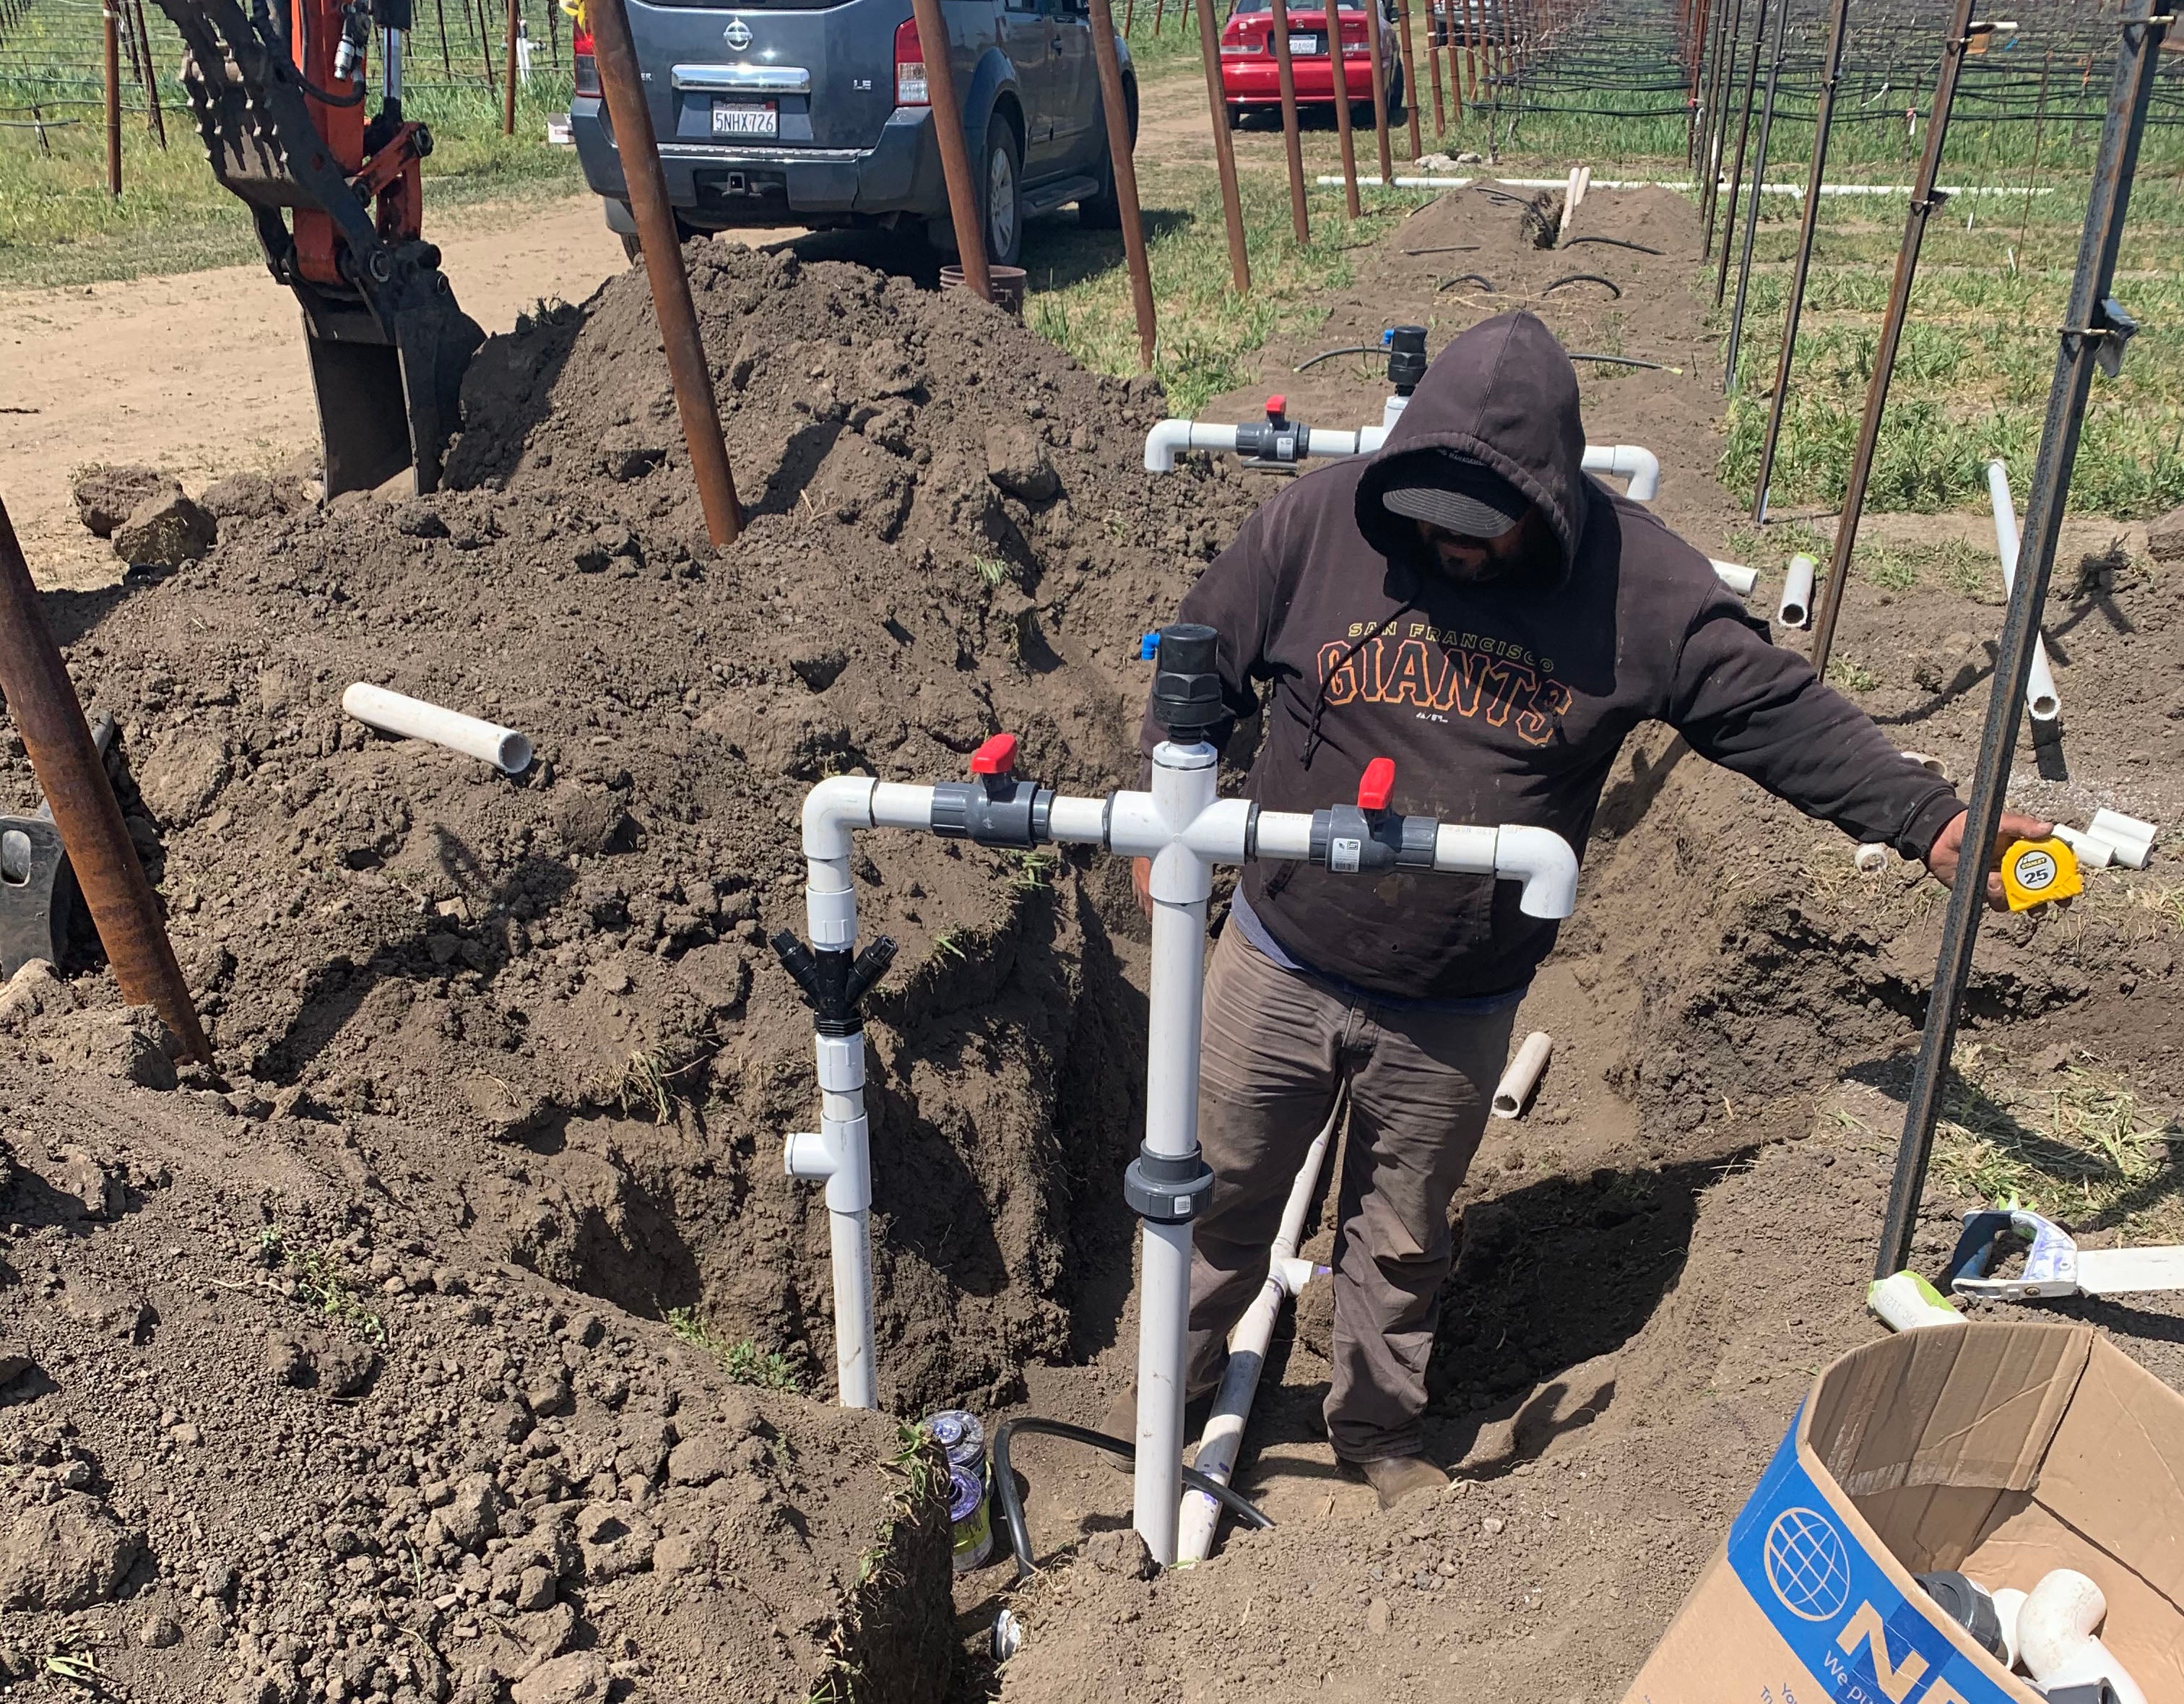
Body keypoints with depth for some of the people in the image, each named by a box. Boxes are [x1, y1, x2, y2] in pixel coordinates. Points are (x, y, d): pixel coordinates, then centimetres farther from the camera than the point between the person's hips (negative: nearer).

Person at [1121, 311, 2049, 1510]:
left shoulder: (1636, 581, -13)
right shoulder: (1321, 522, -12)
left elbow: (1777, 712, -7)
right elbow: (1207, 656, 1)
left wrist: (1930, 821, -11)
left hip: (1453, 1014, 0)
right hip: (1279, 965, 1)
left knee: (1402, 1239, 20)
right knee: (1222, 1190, 18)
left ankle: (1378, 1426, 45)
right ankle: (1178, 1371, 45)